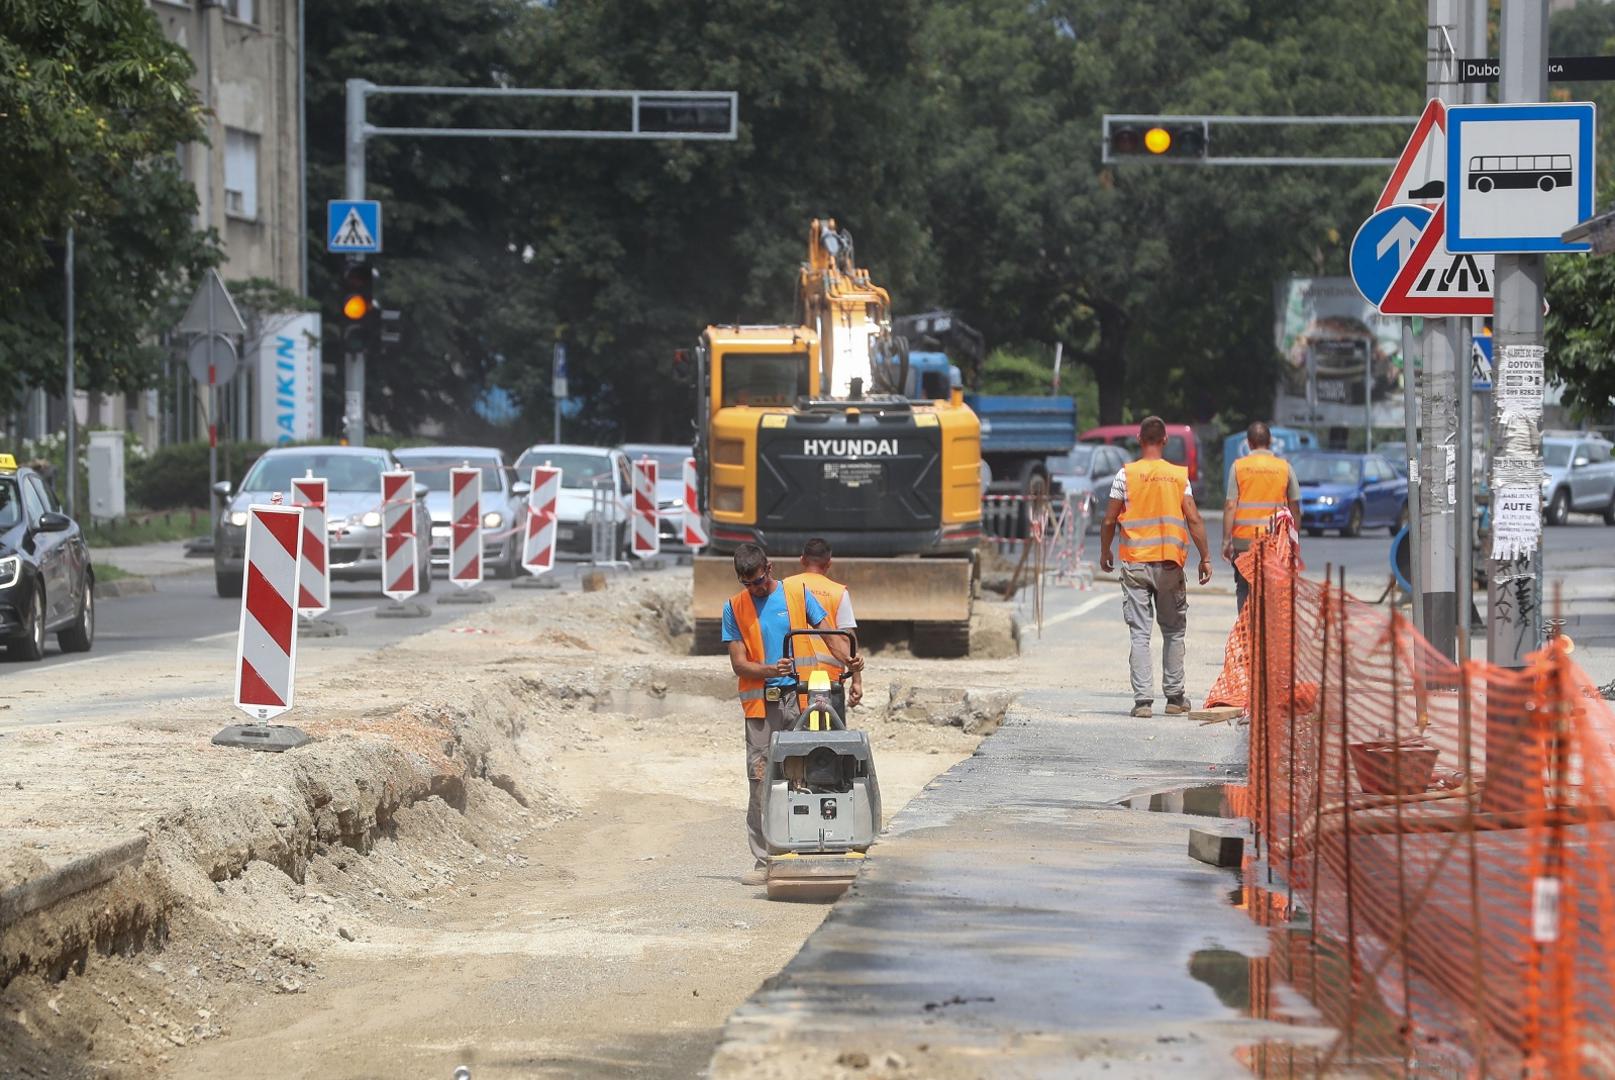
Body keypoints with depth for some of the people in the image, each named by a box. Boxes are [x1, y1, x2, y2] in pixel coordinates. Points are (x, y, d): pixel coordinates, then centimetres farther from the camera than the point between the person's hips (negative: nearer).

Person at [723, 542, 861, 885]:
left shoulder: (798, 595, 6)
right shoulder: (734, 608, 7)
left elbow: (828, 633, 4)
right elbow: (739, 663, 2)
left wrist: (848, 659, -17)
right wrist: (770, 670, -18)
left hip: (802, 697, 0)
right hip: (761, 702, 0)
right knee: (761, 781, -4)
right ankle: (764, 861, -2)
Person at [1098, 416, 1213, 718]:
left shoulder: (1126, 474, -2)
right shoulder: (1179, 475, 1)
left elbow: (1109, 520, -1)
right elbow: (1193, 519, -3)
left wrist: (1105, 553, 14)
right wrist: (1205, 557, 3)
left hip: (1135, 563, -1)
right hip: (1170, 564, 1)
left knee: (1140, 634, -1)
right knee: (1173, 631, 14)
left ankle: (1142, 699, -8)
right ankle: (1175, 696, 17)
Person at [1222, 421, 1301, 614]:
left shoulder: (1239, 466, -2)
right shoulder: (1284, 467, 2)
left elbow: (1230, 506, -6)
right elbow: (1295, 508, 6)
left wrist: (1226, 540, -1)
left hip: (1244, 540, -1)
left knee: (1245, 591, 7)